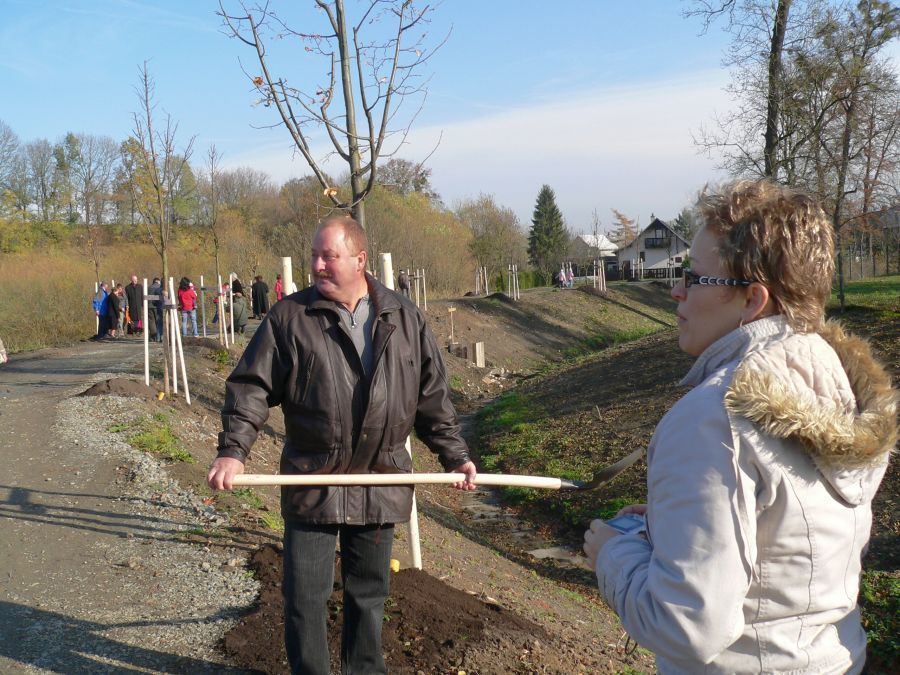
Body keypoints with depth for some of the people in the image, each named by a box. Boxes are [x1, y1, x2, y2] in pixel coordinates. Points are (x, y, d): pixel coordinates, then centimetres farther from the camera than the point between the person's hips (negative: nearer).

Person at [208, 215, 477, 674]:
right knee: (305, 595, 3)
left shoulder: (404, 318, 3)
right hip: (312, 481, -2)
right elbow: (251, 387, -6)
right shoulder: (289, 317, -5)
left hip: (381, 482, 2)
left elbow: (432, 396, 8)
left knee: (369, 591, 16)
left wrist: (455, 455, 5)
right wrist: (233, 450, -18)